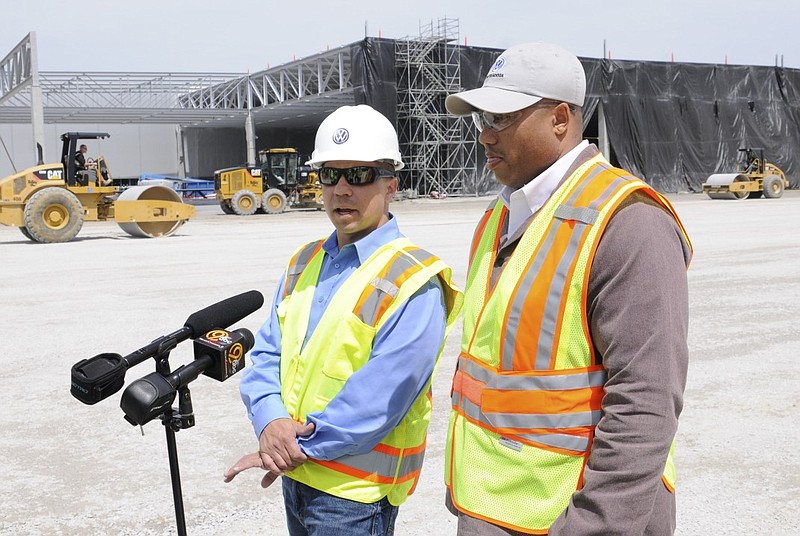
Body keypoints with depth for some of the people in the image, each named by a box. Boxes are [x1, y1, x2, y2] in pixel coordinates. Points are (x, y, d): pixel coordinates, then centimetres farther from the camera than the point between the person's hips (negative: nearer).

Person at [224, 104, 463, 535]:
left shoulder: (413, 282, -17)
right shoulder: (303, 263, 7)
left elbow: (379, 398, -22)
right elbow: (267, 354, 4)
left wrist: (299, 447, -17)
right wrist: (270, 421, -14)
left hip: (355, 491, -6)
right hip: (296, 475, 7)